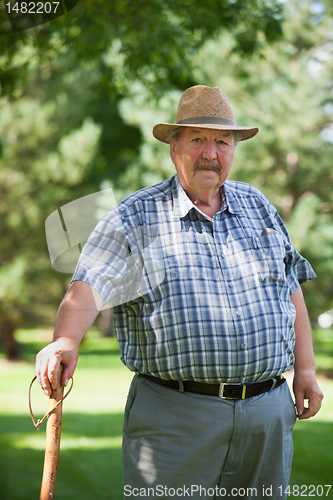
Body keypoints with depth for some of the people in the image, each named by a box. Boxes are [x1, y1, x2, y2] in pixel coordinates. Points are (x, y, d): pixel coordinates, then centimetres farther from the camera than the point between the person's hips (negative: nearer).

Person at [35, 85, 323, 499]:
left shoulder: (257, 206, 15)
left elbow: (290, 287, 20)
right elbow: (89, 286, -14)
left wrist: (305, 368, 14)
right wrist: (65, 341, -33)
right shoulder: (135, 217, 0)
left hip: (267, 414, 4)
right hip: (175, 419, -4)